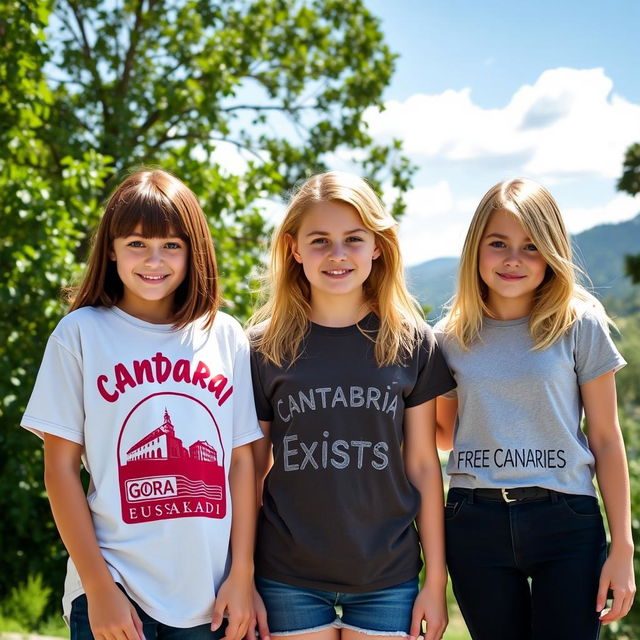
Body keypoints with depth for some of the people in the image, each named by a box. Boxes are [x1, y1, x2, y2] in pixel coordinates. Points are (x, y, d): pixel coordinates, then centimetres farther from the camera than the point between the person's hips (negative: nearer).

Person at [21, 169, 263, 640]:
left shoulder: (226, 337, 4)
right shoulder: (81, 333, -3)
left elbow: (241, 460, 4)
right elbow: (61, 466, -3)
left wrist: (242, 574, 0)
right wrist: (98, 585, -8)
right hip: (115, 591, -2)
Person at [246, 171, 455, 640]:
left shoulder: (412, 344, 0)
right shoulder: (265, 347, -2)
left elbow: (423, 465, 3)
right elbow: (252, 469, 2)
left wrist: (437, 580, 2)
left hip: (387, 576, 1)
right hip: (289, 579, 0)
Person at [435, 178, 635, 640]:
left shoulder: (580, 325, -2)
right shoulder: (451, 337, 5)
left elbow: (606, 440, 0)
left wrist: (623, 548, -2)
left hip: (565, 521, -2)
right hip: (474, 524, 2)